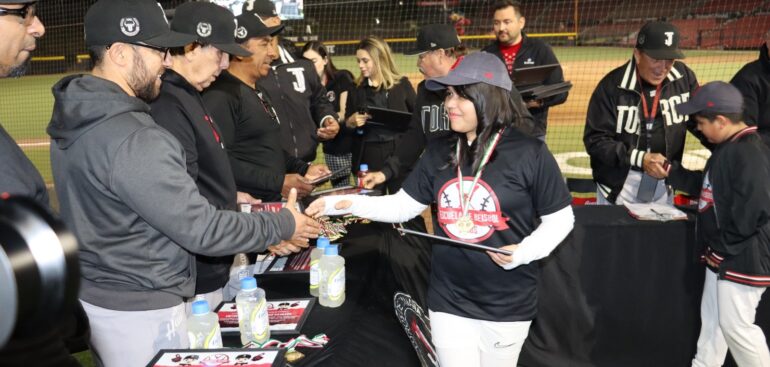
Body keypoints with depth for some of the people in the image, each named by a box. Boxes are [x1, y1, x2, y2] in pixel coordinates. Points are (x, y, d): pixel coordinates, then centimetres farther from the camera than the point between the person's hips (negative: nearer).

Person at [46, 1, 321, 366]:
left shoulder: (76, 116, 2)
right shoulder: (134, 140, -28)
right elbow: (202, 231, -25)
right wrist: (284, 224, -12)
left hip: (91, 294, 9)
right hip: (138, 309, -9)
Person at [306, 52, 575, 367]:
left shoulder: (529, 154, -11)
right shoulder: (439, 154, 3)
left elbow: (560, 219, -4)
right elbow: (403, 206, 6)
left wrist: (523, 251, -20)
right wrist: (349, 203, -7)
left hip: (507, 305, -3)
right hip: (448, 302, 3)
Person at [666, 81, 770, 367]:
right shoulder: (727, 148, 8)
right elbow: (706, 185, 18)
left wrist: (726, 246, -19)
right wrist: (671, 171, 9)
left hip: (743, 258, -10)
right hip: (722, 255, 10)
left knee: (736, 325, 0)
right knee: (712, 319, 20)